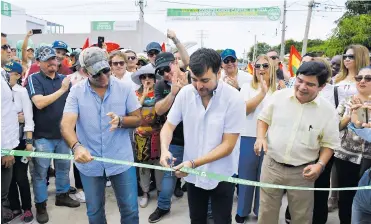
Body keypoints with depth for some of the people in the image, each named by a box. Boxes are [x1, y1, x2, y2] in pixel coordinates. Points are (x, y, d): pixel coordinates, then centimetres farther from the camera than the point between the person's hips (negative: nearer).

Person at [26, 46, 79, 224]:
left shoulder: (64, 79, 4)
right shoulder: (34, 79, -8)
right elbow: (39, 103, -22)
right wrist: (62, 90, -23)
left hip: (63, 132, 5)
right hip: (43, 135, -4)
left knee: (64, 167, 17)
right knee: (40, 172, 7)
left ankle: (62, 195, 36)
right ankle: (40, 205, 22)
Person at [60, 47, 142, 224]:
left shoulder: (124, 88, -6)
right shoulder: (76, 91, -7)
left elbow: (137, 119, -2)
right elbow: (66, 124, -18)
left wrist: (120, 120, -24)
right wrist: (76, 146, -38)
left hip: (121, 160, 0)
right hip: (89, 162, 1)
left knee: (130, 209, 11)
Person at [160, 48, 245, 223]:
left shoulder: (234, 99, -21)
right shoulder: (185, 93, -10)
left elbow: (228, 145, -20)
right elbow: (169, 125, -1)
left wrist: (193, 163, -28)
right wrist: (164, 149, -22)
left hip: (221, 175, -3)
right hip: (192, 173, 3)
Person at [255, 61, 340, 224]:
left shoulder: (328, 110, -9)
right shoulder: (279, 96, -6)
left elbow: (329, 144, -1)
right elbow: (264, 118, 7)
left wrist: (320, 164, -16)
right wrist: (260, 137, -11)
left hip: (302, 172, 0)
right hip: (272, 165, 1)